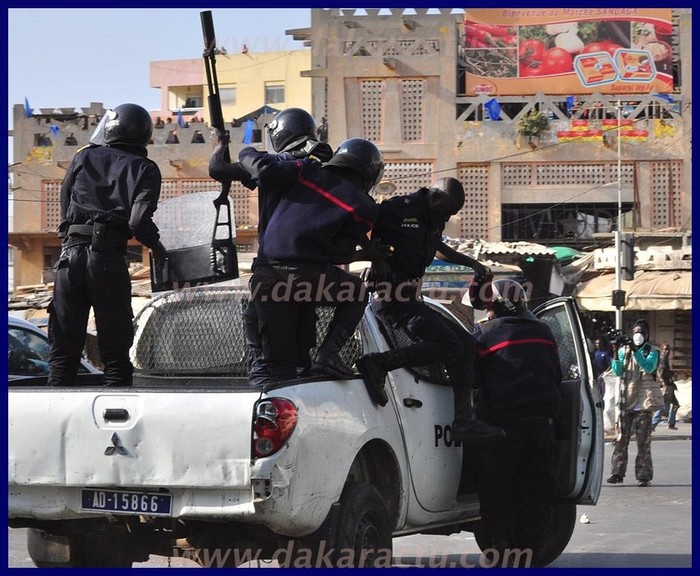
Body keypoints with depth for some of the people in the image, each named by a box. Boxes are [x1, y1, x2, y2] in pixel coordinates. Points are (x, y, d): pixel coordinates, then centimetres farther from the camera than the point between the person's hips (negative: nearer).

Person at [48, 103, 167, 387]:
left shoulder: (84, 157, 12)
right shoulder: (145, 170, 4)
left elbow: (65, 205, 15)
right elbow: (139, 221, -9)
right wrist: (157, 248, 8)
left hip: (70, 254, 2)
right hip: (109, 258, -2)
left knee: (63, 352, 8)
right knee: (115, 352, 4)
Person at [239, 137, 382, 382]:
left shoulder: (308, 170, 14)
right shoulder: (363, 207, 7)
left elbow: (265, 171, 1)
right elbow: (341, 254, 0)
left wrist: (248, 154, 21)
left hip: (265, 274, 4)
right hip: (307, 274, -4)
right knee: (356, 294, 24)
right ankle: (328, 353, 6)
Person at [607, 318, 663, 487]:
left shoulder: (651, 352, 4)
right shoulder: (623, 350, 11)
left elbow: (649, 367, -15)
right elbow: (617, 371, 1)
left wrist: (635, 351, -22)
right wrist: (615, 352, -11)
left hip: (643, 403, -2)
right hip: (626, 402, 2)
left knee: (643, 441, -2)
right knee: (621, 439, -1)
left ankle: (644, 475, -1)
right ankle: (617, 472, 3)